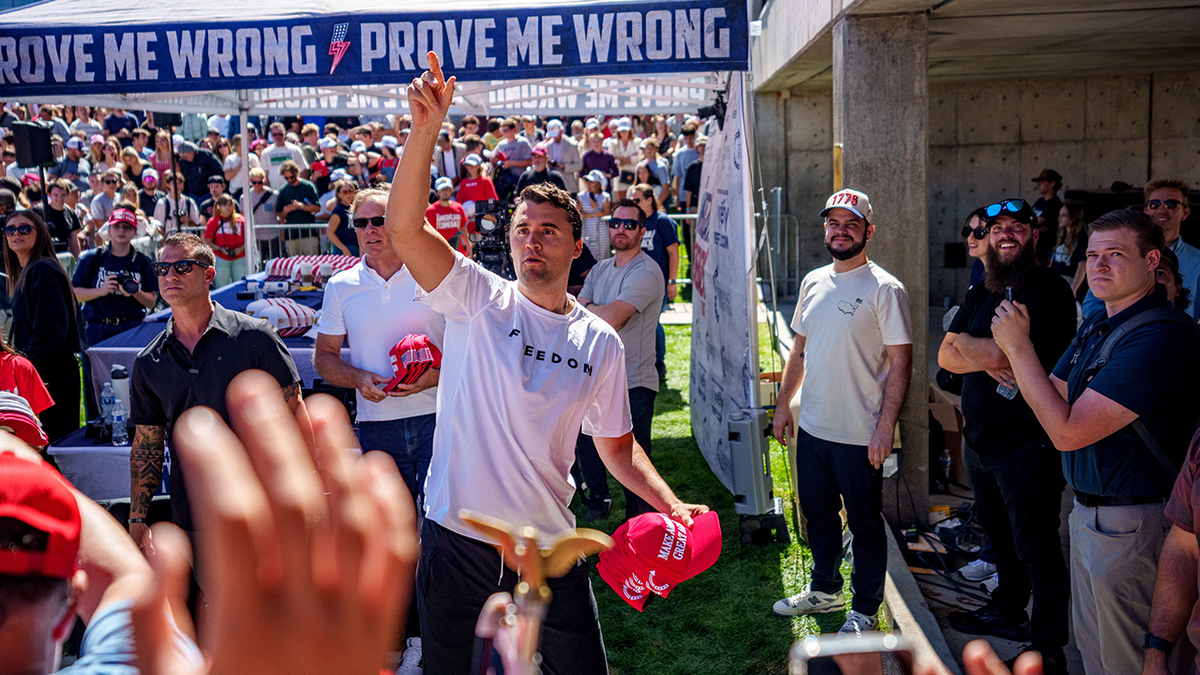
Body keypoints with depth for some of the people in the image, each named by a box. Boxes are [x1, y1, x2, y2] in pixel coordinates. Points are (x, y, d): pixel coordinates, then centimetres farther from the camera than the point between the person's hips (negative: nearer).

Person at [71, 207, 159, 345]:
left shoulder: (143, 262, 10)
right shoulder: (91, 258, 8)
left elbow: (151, 302, 8)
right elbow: (74, 293, 4)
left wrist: (135, 292, -11)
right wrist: (101, 291, -12)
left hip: (132, 328, 0)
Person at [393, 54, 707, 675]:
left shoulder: (601, 342, 3)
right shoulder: (477, 299, -5)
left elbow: (615, 444, 11)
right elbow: (403, 226, -19)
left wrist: (672, 506, -2)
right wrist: (426, 130, -31)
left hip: (548, 547, 2)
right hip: (456, 536, -1)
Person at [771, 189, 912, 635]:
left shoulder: (885, 289, -11)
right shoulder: (813, 282, 9)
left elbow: (900, 362, -13)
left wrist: (886, 426, -18)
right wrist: (784, 404, 14)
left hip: (859, 435, -6)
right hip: (811, 427, 7)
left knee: (865, 525, 7)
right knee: (818, 514, 20)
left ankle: (865, 611, 22)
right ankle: (824, 589, 39)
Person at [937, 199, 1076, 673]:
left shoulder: (1049, 290, -13)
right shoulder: (980, 294, 13)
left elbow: (1004, 351, -23)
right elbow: (946, 357, 5)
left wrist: (964, 342, -6)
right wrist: (988, 360, -13)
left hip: (1027, 443, -8)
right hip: (979, 438, 8)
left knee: (1035, 547, 0)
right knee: (998, 533, 23)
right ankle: (1008, 611, 42)